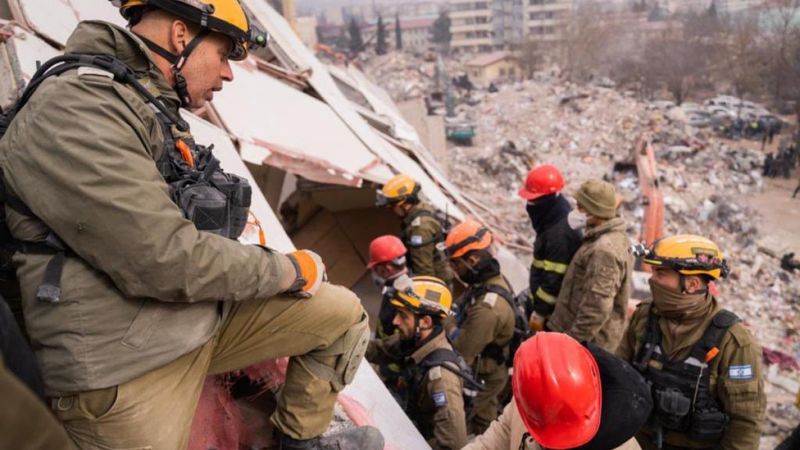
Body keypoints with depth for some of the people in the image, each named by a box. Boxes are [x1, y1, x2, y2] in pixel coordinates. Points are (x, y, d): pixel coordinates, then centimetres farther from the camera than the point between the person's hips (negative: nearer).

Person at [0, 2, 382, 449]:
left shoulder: (156, 111, 11)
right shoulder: (73, 110, -20)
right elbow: (166, 260, -26)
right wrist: (291, 270, -14)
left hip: (204, 312, 9)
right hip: (125, 359, -8)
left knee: (343, 314, 7)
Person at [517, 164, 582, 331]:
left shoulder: (560, 232, -28)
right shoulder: (553, 219, 4)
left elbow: (555, 279, -26)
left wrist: (540, 312, -20)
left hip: (553, 310, -9)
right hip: (542, 299, 9)